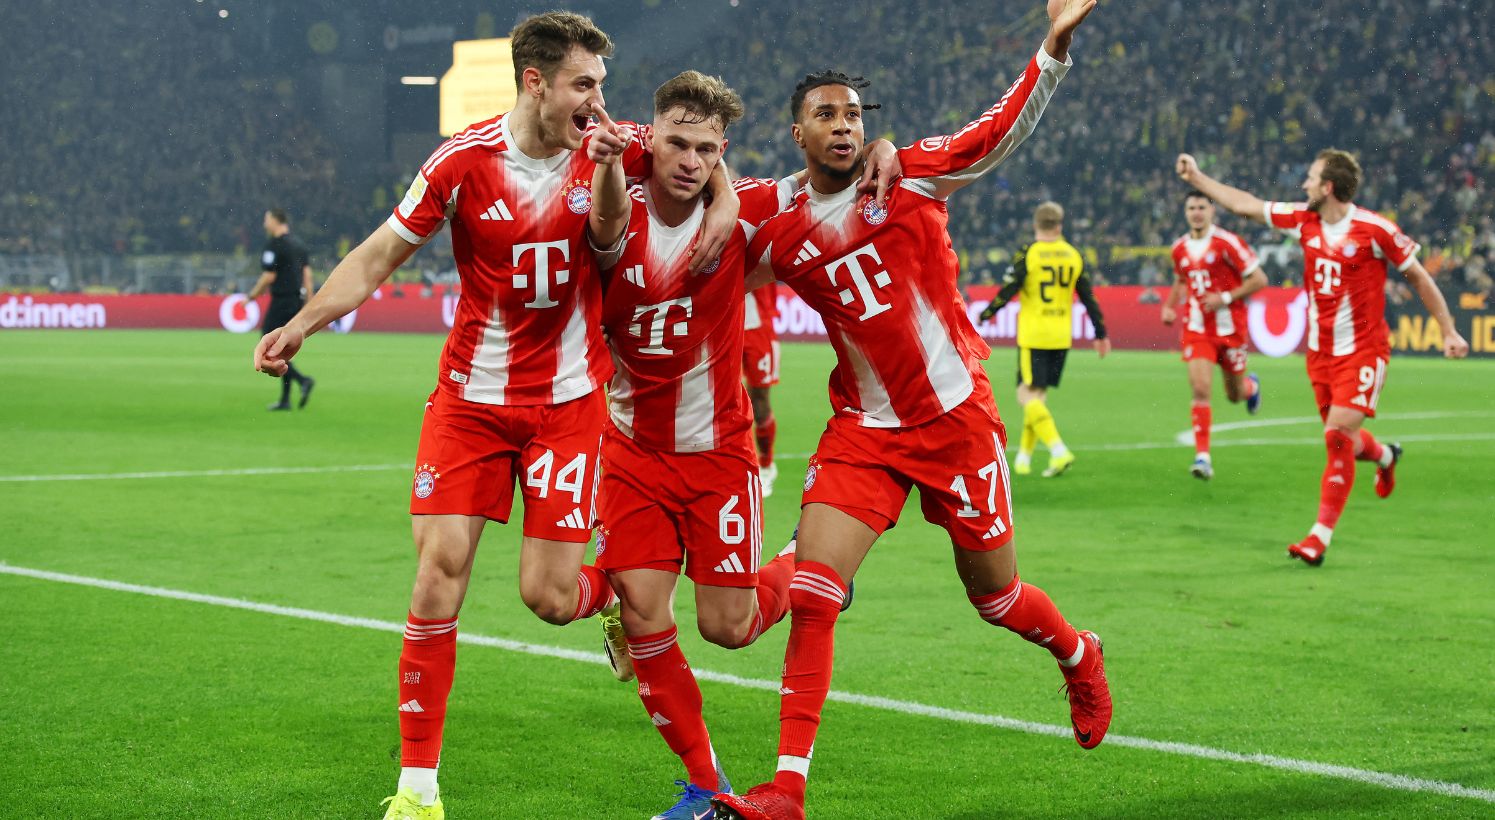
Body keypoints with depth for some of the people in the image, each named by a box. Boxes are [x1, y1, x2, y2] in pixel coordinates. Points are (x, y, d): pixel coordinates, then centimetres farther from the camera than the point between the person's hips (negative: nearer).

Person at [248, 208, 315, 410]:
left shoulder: (274, 245, -10)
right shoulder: (299, 244, 14)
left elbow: (269, 277, -13)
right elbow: (307, 274, 11)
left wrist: (252, 296, -1)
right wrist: (310, 302, 12)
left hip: (281, 301, -8)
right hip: (297, 301, 8)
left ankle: (302, 380, -21)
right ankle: (285, 400, 11)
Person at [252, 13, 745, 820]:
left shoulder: (610, 149, -6)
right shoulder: (462, 161, -10)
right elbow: (381, 252, -3)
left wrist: (724, 203, -8)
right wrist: (304, 320, -14)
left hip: (568, 402, 0)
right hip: (470, 396, 0)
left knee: (549, 595, -4)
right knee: (440, 567, -8)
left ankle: (617, 590, 36)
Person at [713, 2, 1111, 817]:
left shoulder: (909, 175, -5)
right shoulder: (778, 235, 1)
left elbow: (1002, 132, -12)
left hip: (955, 418, -2)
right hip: (862, 430, 2)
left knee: (994, 595, 12)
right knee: (810, 593, -14)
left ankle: (1078, 654, 48)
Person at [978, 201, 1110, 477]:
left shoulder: (1027, 254, -8)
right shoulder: (1074, 256, 6)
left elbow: (1007, 292, -10)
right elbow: (1089, 298, 9)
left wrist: (983, 317, 5)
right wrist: (1101, 334, 16)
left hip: (1032, 337, -5)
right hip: (1061, 338, 5)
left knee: (1027, 395, -5)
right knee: (1038, 395, 15)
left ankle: (1059, 451, -21)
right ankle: (1023, 457, 18)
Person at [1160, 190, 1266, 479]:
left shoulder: (1227, 242, -11)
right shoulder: (1180, 249, 5)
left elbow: (1259, 279, -10)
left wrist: (1226, 298, -19)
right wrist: (1169, 306, 7)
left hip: (1229, 328, -3)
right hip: (1197, 329, 3)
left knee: (1235, 394, 12)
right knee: (1200, 389, -15)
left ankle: (1251, 385, 51)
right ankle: (1203, 456, -14)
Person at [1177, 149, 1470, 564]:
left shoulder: (1374, 229, -14)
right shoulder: (1304, 220, 2)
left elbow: (1418, 276, -4)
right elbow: (1245, 205, 12)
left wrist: (1449, 332, -4)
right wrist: (1197, 178, 14)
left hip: (1363, 350, -6)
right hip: (1321, 351, 6)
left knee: (1338, 435, -15)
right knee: (1341, 439, 13)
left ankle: (1321, 535, -11)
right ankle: (1385, 456, 48)